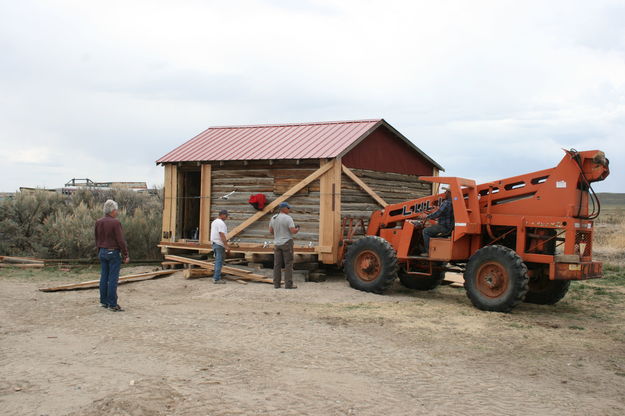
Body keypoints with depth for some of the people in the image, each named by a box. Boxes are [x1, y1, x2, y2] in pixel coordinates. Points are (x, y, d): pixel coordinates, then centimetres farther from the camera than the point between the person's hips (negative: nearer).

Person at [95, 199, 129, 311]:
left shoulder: (98, 222, 6)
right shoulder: (115, 222, -16)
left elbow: (97, 240, 14)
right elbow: (121, 241, -17)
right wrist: (126, 255, -9)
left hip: (102, 253, 7)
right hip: (114, 253, -7)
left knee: (104, 277, 12)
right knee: (113, 279, -4)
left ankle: (104, 301, 18)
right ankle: (112, 304, -2)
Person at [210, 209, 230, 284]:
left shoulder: (214, 222, 17)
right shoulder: (221, 223, -16)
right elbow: (222, 235, -22)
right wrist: (226, 246, -23)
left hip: (214, 243, 10)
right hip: (220, 245, -10)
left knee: (218, 261, 16)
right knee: (219, 262, -8)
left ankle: (216, 277, 19)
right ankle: (217, 279, -8)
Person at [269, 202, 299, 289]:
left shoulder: (273, 218, 7)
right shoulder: (288, 218, -13)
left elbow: (271, 231, 14)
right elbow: (293, 231, -17)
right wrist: (297, 229, 4)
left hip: (277, 243, 6)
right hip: (287, 242, -6)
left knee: (277, 264, 9)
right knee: (288, 264, -2)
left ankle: (276, 284, 10)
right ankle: (288, 284, -4)